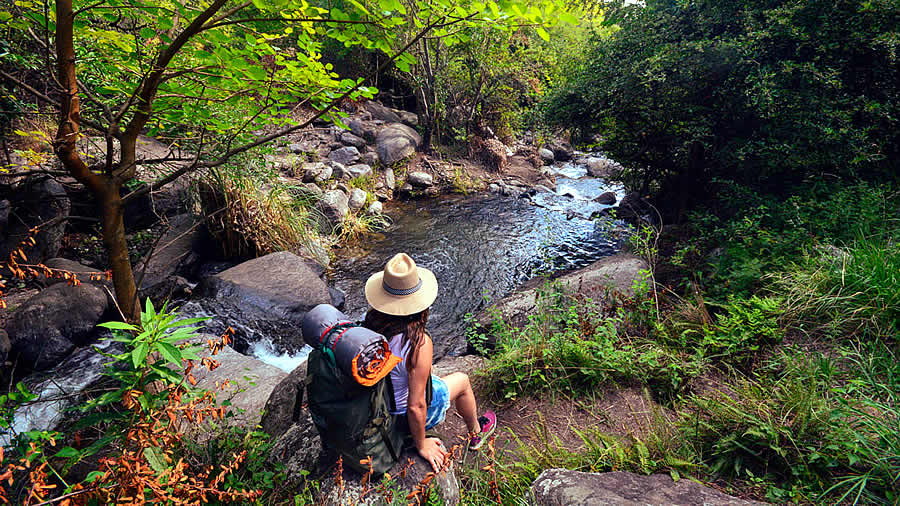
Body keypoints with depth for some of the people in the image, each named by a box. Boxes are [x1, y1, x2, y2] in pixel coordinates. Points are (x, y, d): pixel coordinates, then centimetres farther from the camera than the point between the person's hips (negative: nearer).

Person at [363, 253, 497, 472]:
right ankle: (476, 433, 48)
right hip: (403, 413, -5)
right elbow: (416, 406, -30)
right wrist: (421, 445, -12)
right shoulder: (420, 343, -37)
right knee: (462, 380, 18)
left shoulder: (372, 319, -19)